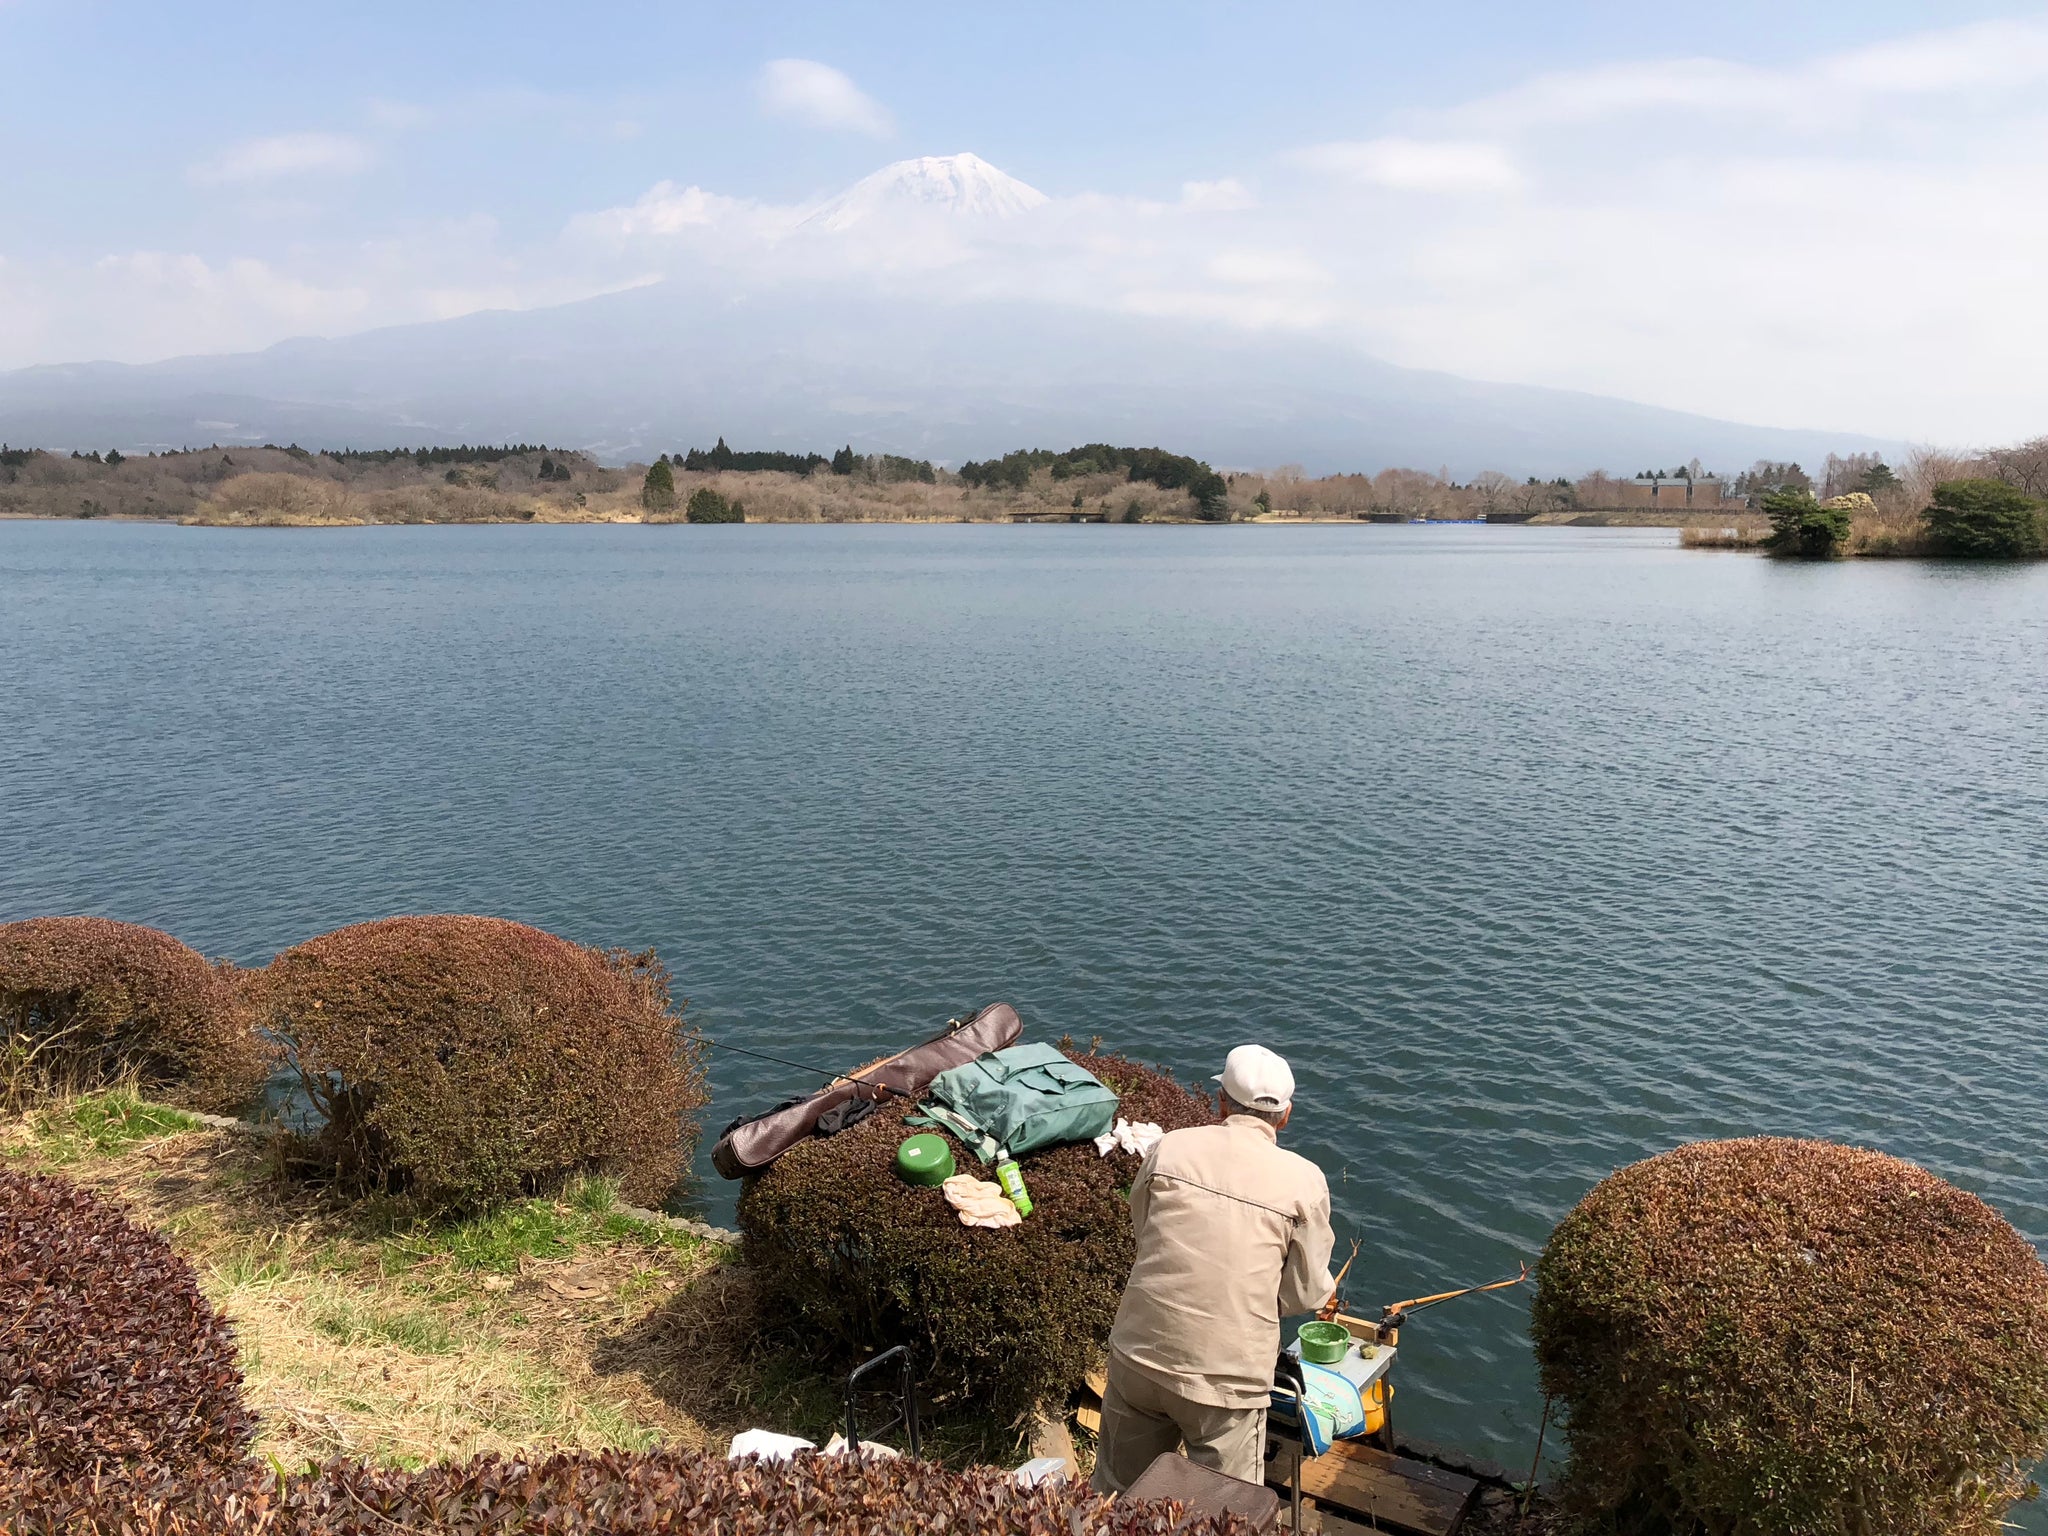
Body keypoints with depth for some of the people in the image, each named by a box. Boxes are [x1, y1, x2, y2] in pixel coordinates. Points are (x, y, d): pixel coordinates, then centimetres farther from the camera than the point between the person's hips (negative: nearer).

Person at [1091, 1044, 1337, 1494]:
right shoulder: (1304, 1181, -8)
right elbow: (1306, 1293, -1)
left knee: (1115, 1495, 22)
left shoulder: (1170, 1147, -2)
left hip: (1140, 1353, 3)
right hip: (1226, 1376, -3)